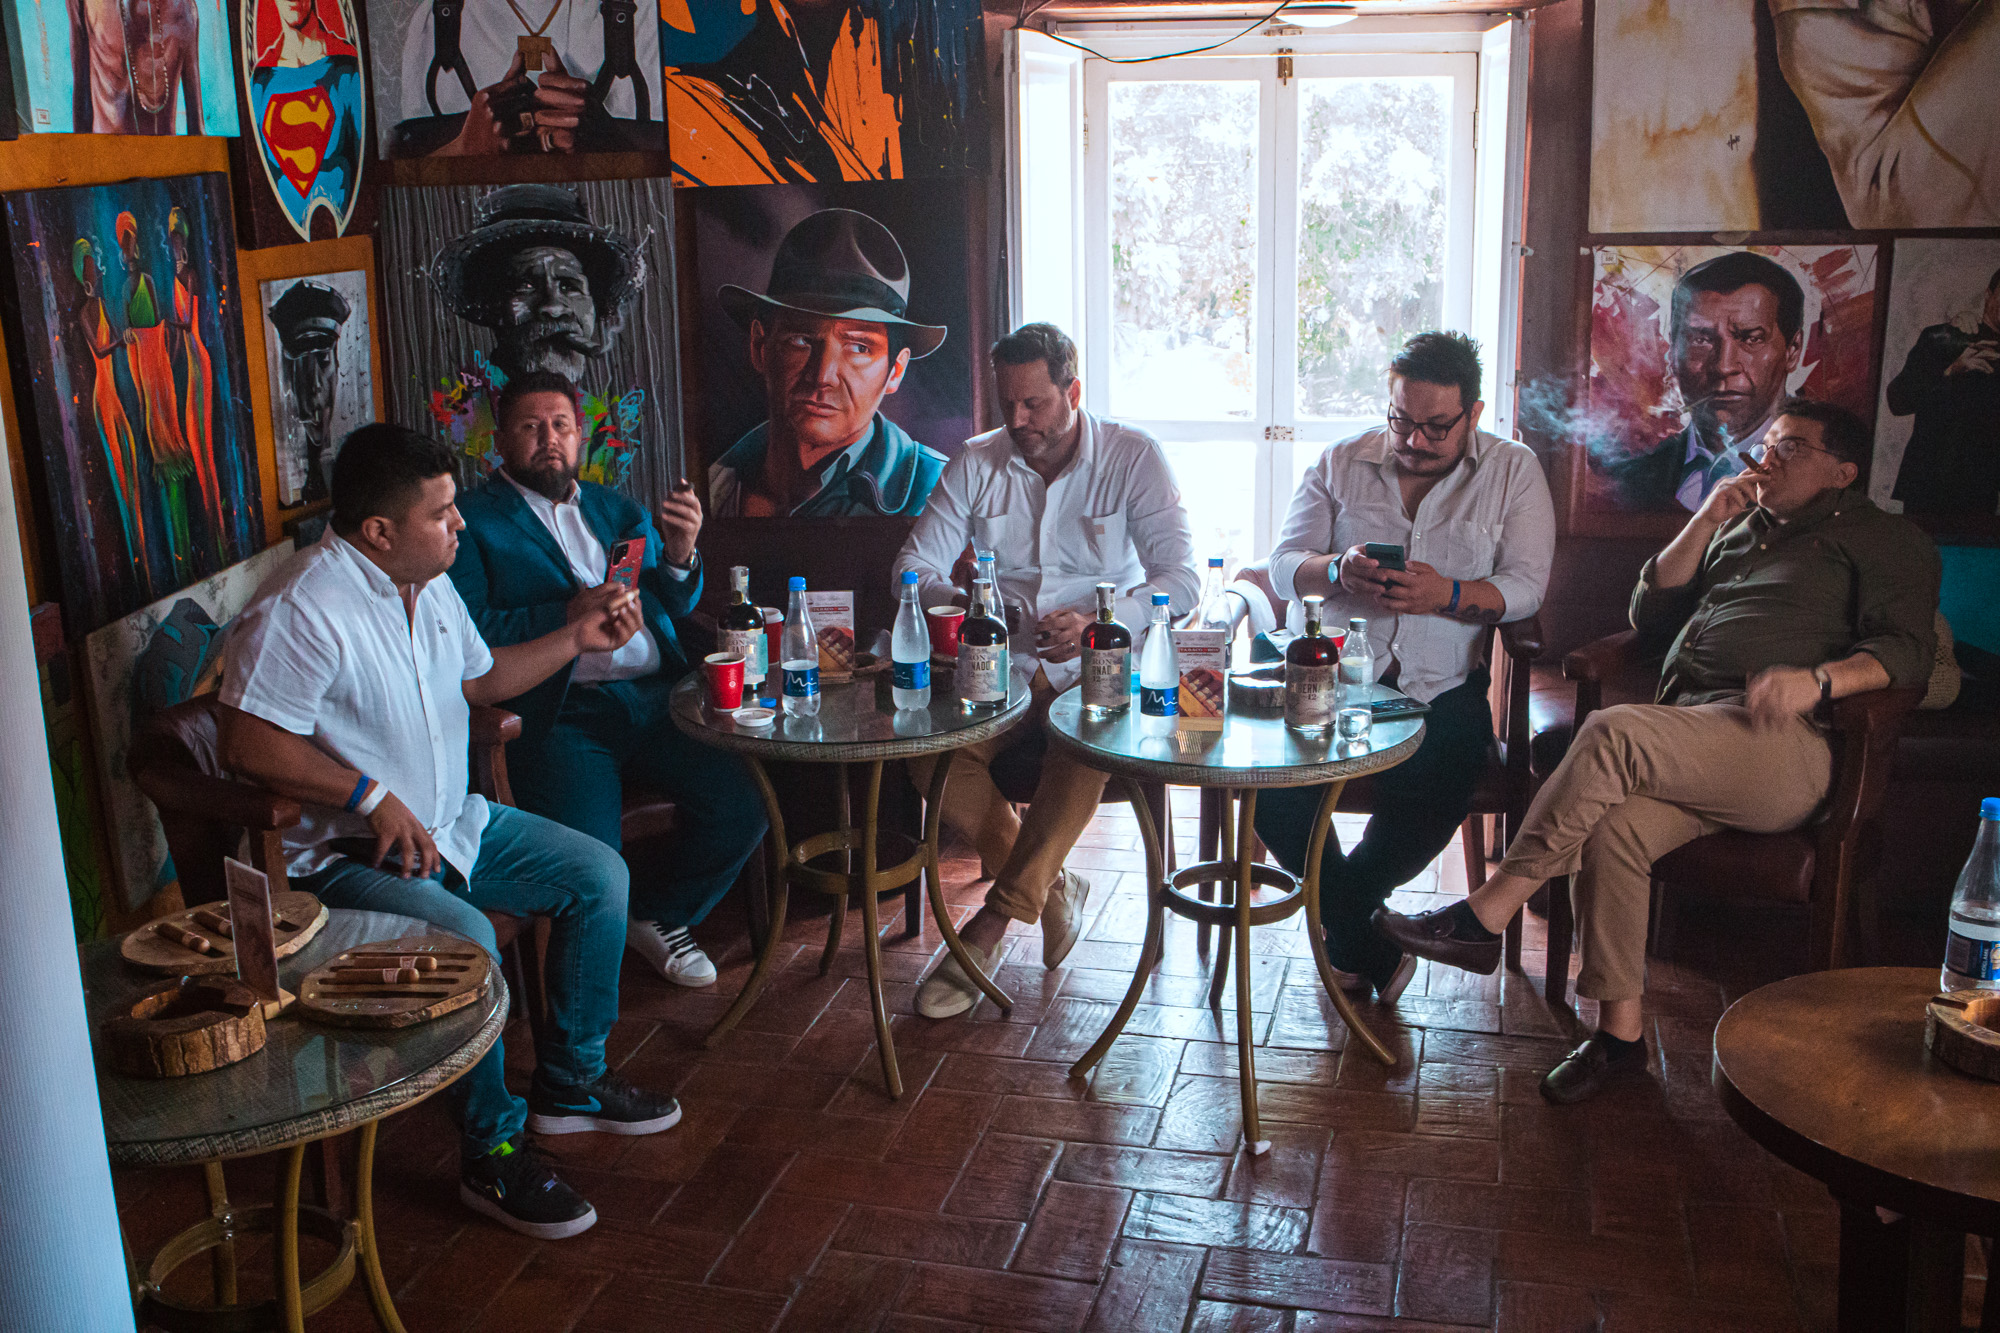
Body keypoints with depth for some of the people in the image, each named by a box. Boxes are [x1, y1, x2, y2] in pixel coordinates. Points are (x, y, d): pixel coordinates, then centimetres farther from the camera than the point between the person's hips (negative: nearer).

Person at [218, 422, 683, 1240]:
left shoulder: (429, 586, 8)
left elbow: (479, 679, 23)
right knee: (463, 938, -33)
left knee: (599, 876, 3)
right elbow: (246, 746, -25)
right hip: (344, 856, -9)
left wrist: (576, 638, 13)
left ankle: (570, 1086, 17)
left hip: (450, 823, 9)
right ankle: (492, 1155, -13)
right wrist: (373, 796, -27)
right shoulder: (302, 611, -22)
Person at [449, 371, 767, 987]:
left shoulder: (615, 508, 23)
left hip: (653, 699, 5)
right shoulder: (471, 521, 5)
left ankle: (657, 915, 13)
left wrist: (679, 554, -4)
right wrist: (567, 617, -17)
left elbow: (674, 603, 17)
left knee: (743, 807, -15)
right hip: (559, 717, -5)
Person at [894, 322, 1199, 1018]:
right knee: (931, 758, -27)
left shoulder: (1133, 457, -1)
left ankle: (992, 923, -28)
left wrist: (1097, 622, -26)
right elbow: (913, 566, 4)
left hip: (1096, 668, -3)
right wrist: (953, 601, -21)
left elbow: (1181, 580, -8)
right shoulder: (976, 463, 7)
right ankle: (1051, 886, -8)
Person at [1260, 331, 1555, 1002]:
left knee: (1435, 793, -30)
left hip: (1439, 685, -1)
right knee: (1271, 774, -26)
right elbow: (1284, 564, 5)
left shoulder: (1513, 472, 8)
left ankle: (1341, 921, 1)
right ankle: (1371, 947, -4)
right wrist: (1337, 571, -19)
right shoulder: (1340, 463, 11)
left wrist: (1448, 594, -22)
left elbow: (1525, 587, -2)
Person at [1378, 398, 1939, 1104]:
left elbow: (1906, 649, 0)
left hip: (1781, 744, -6)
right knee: (1612, 828, -28)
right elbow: (1650, 616, 26)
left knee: (1613, 732, -32)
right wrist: (1705, 523, 16)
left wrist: (1818, 680, -19)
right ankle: (1620, 1031, -18)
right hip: (1686, 743, 6)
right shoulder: (1741, 528, 34)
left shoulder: (1883, 538, 16)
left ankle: (1484, 917, -28)